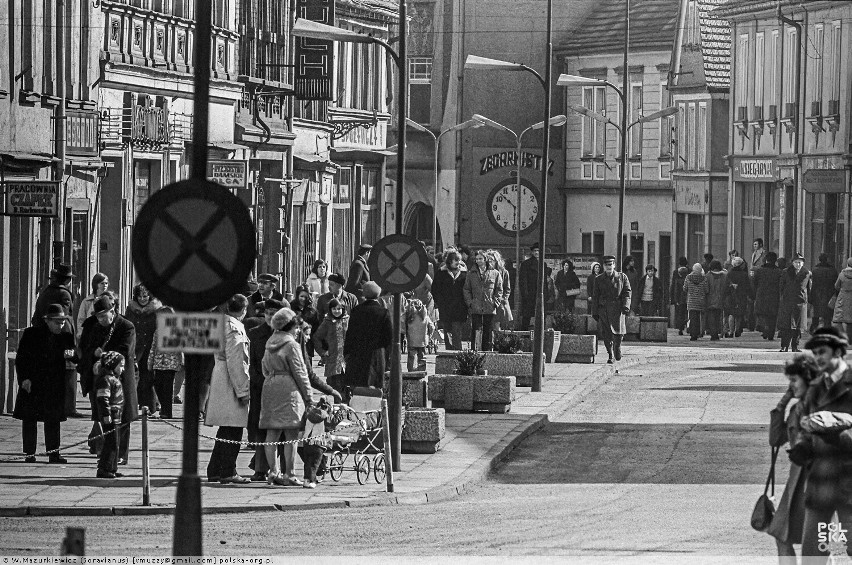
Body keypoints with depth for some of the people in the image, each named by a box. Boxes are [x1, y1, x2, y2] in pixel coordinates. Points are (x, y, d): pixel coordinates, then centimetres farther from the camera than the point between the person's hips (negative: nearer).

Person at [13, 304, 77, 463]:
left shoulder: (65, 337, 5)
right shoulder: (31, 334, -3)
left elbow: (77, 359, 6)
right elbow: (21, 359, -2)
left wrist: (72, 354, -17)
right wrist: (24, 378, -13)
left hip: (55, 386, 2)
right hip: (32, 384, -2)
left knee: (53, 419, 2)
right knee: (29, 419, 3)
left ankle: (53, 452, 7)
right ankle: (30, 454, 9)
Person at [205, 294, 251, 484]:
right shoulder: (234, 327, -14)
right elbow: (236, 361, -19)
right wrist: (243, 389, -17)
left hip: (219, 379, 9)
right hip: (230, 383, -9)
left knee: (225, 431, 15)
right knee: (233, 431, -6)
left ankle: (215, 471, 17)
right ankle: (228, 472, -5)